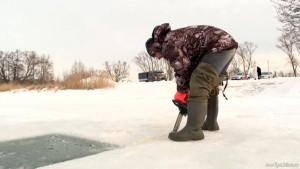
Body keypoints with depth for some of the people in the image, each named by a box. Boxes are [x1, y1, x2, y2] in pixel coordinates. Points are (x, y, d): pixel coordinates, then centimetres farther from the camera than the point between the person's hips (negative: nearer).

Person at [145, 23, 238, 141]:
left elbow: (182, 69, -8)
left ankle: (193, 130, -20)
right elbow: (192, 65, 24)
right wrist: (188, 90, 21)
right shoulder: (176, 37, 24)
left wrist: (181, 92, 5)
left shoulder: (168, 44, -5)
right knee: (211, 86, 18)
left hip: (219, 46, -11)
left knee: (198, 86, -16)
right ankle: (211, 123, 26)